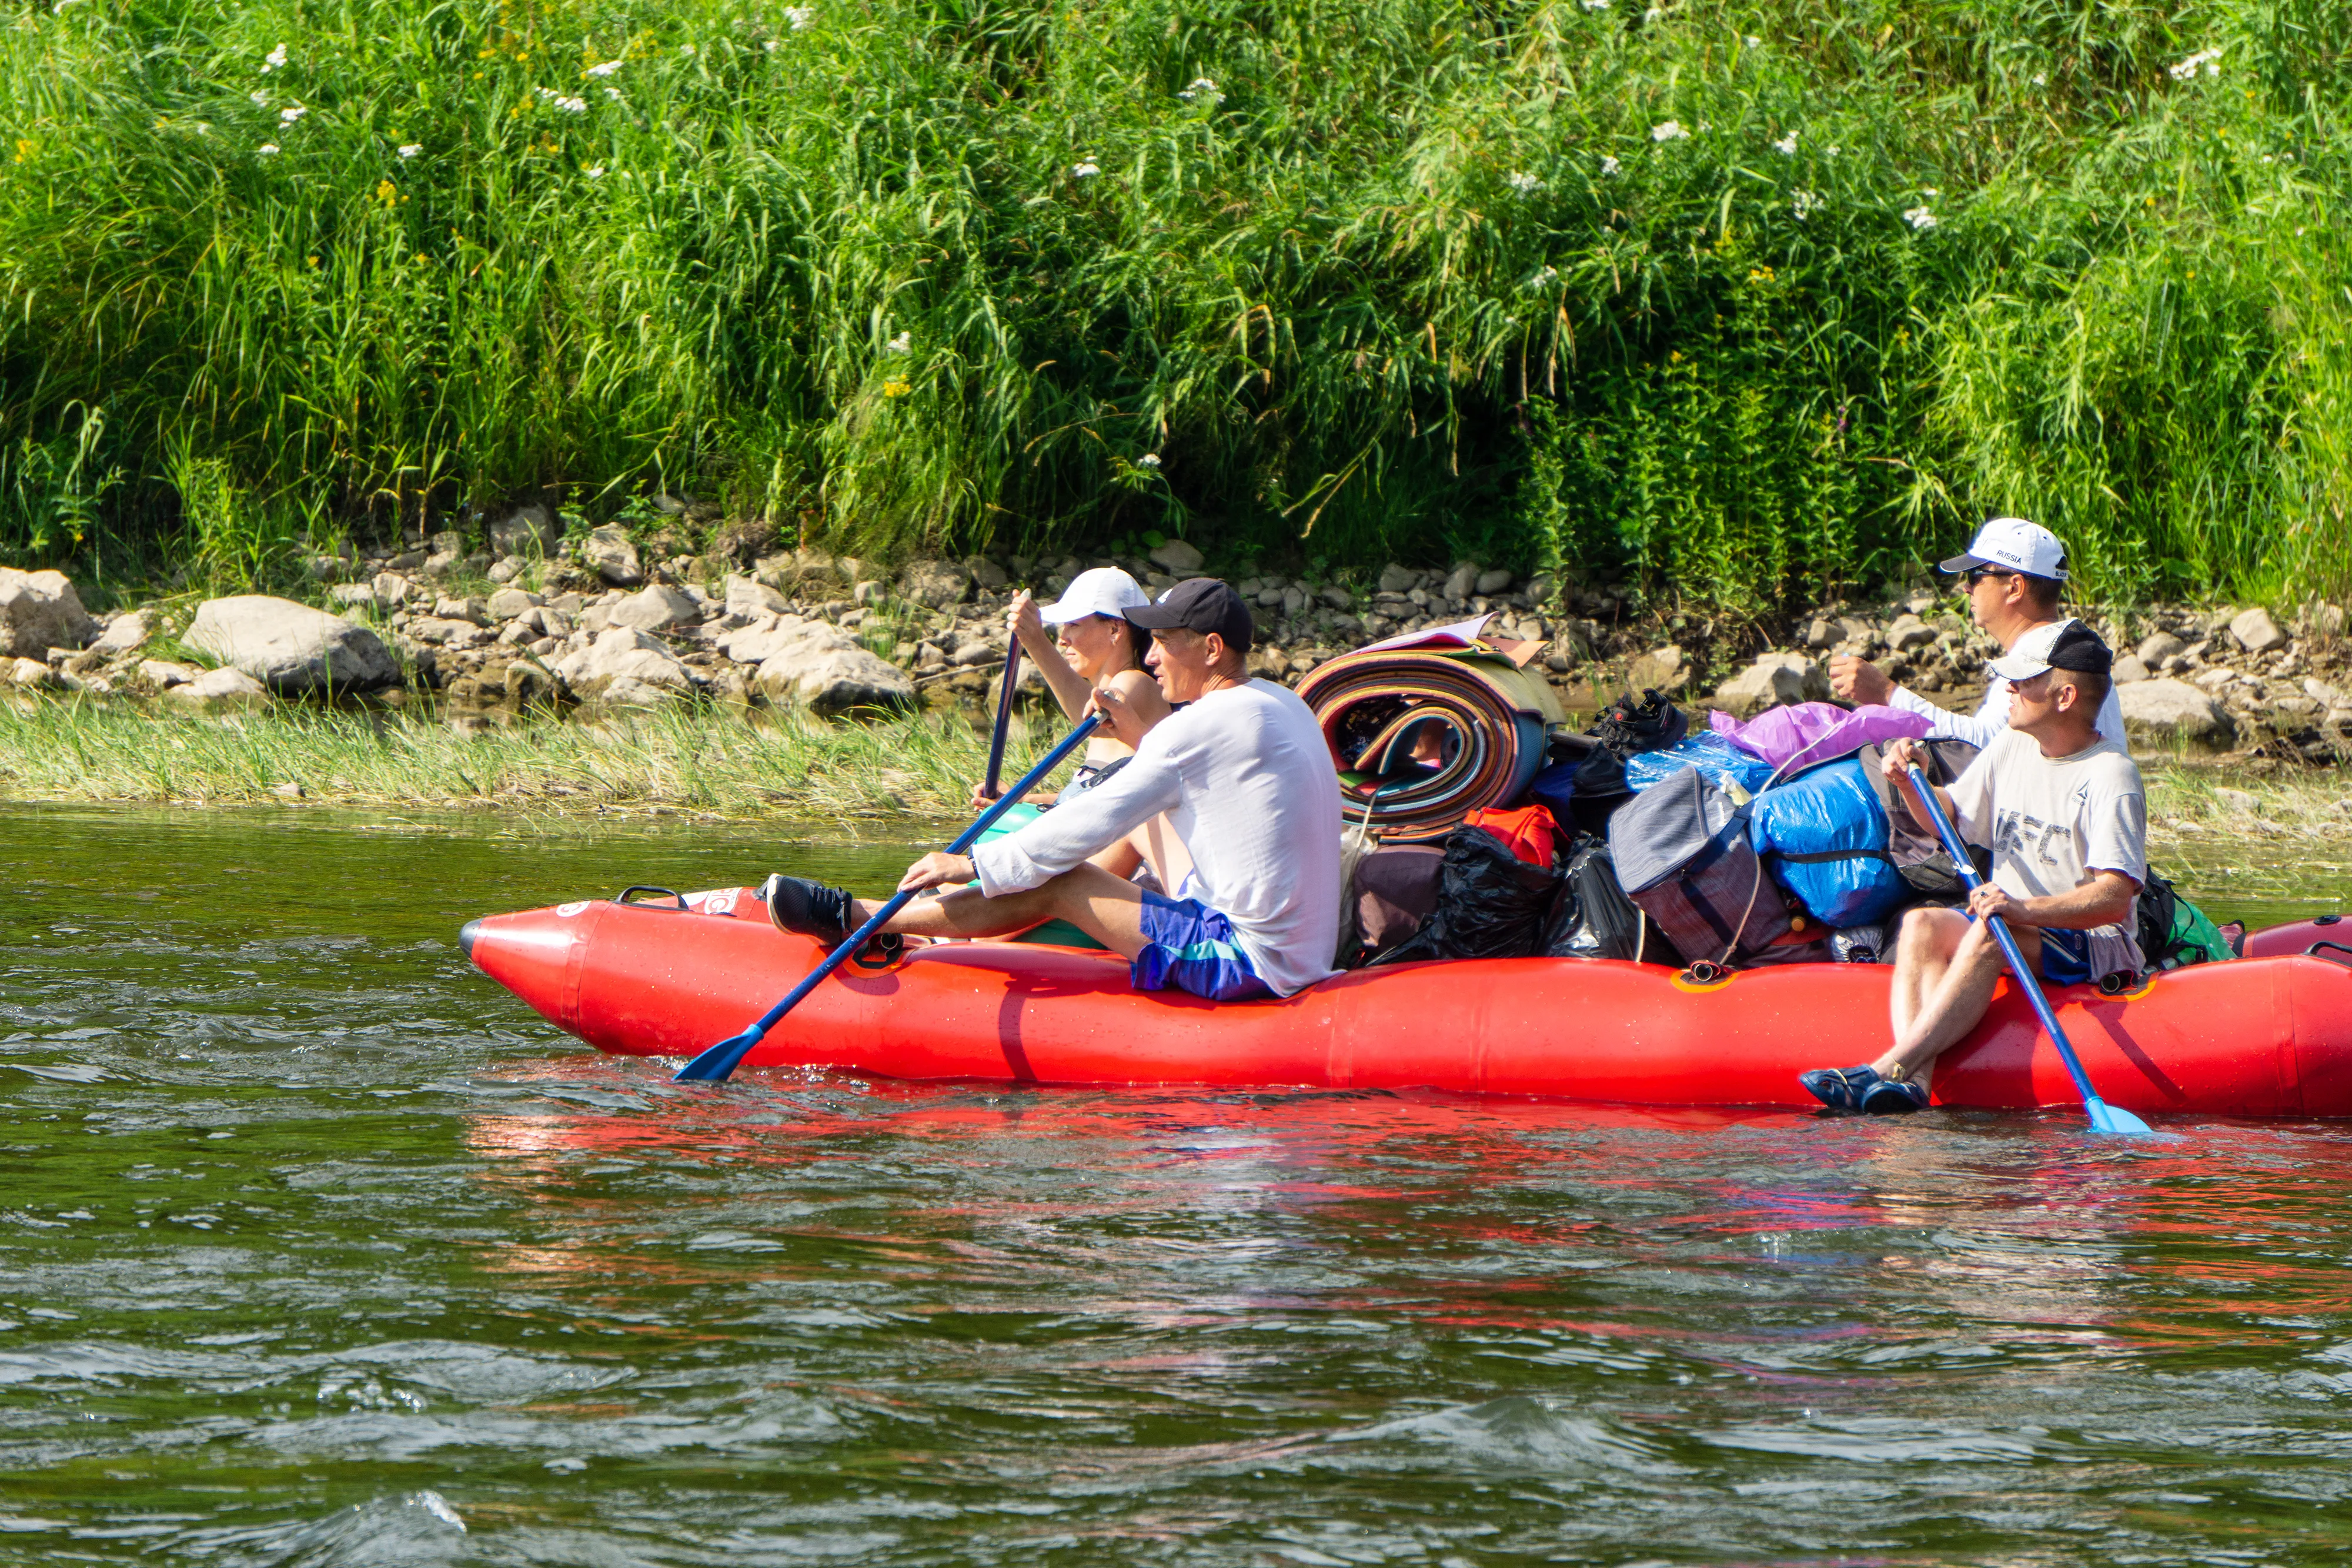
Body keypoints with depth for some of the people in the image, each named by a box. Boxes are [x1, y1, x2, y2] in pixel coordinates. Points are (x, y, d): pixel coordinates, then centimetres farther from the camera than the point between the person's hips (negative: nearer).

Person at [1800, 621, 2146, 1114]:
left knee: (1988, 937, -34)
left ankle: (1889, 1069, -45)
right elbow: (1948, 819, 23)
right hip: (2012, 922, 7)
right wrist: (1911, 785, 1)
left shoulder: (2110, 776, -14)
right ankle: (1914, 1077, -41)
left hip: (2089, 945, -7)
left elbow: (2115, 898, -24)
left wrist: (2026, 910, -36)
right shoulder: (2012, 746, 9)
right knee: (1922, 925, -20)